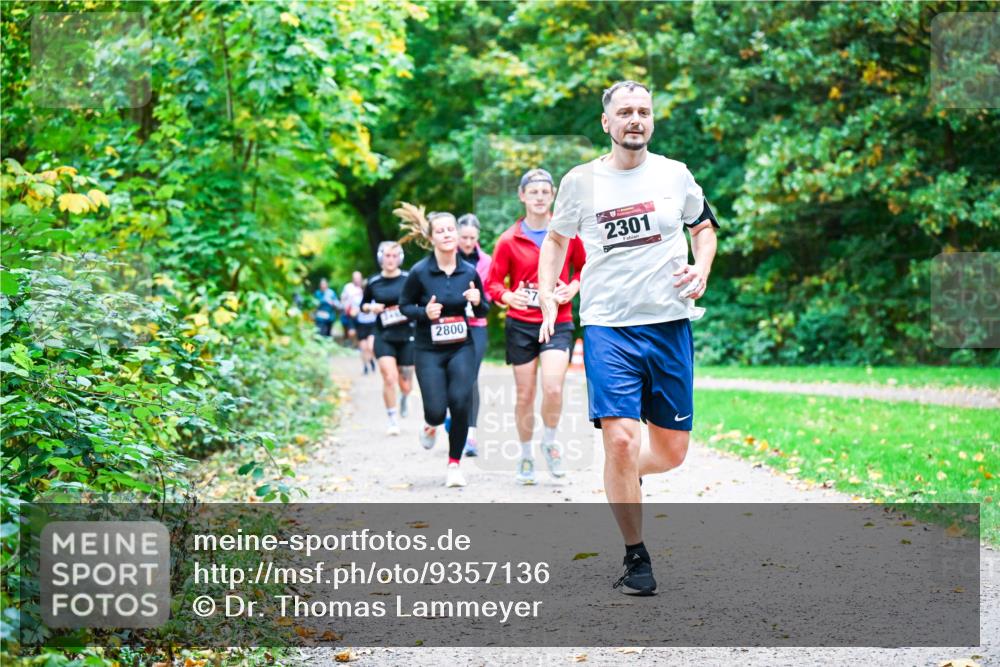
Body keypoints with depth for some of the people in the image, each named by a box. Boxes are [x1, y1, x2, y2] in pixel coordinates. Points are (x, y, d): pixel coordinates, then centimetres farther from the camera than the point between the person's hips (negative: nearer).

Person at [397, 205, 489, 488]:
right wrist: (424, 312, -18)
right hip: (429, 351, -1)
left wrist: (477, 302, -14)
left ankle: (454, 464, 5)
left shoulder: (469, 272, -2)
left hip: (462, 349, 1)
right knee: (437, 410, -8)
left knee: (461, 403, -15)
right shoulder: (420, 272, -10)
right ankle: (431, 425, 33)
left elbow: (482, 312, 9)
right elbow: (404, 306, 2)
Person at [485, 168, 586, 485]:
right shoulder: (509, 240, -1)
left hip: (558, 322, -1)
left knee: (553, 388, -19)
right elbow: (493, 283, 3)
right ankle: (526, 455, 24)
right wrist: (509, 297, -18)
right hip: (521, 324, 1)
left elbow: (584, 267, 14)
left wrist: (573, 288, -6)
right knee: (525, 395, 5)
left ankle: (550, 442, 8)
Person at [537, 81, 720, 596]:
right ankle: (636, 558, 0)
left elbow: (704, 226, 21)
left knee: (671, 452, 5)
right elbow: (556, 239, 17)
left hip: (670, 323, 2)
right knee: (621, 439, -15)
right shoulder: (580, 181, 2)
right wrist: (547, 295, 4)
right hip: (608, 326, -2)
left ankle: (625, 479, 42)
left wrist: (702, 269, 2)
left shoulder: (675, 175, 5)